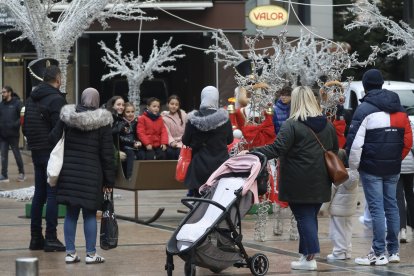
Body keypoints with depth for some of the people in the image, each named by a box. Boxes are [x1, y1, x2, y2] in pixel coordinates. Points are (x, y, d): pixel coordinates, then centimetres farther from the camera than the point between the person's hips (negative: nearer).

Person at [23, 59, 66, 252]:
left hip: (36, 151, 8)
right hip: (52, 152, -8)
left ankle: (36, 237, 16)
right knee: (53, 194, -4)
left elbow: (25, 127, 17)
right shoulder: (56, 99, -15)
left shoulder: (32, 98, 12)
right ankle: (51, 239, -5)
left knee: (39, 193, 13)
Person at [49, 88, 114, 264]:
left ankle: (70, 253, 10)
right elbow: (107, 153, -4)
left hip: (69, 171, 3)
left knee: (71, 213, 8)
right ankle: (91, 254, 4)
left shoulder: (67, 117, 2)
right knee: (90, 214, 2)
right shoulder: (102, 121, -5)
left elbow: (54, 139, 1)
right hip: (91, 173, -3)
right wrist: (109, 180, 1)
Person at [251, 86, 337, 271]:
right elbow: (334, 150, 18)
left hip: (299, 184, -6)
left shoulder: (292, 125, -13)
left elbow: (277, 149, -21)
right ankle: (306, 252, 17)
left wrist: (252, 153, -19)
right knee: (311, 217, 14)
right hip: (320, 184, 6)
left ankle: (310, 258, -5)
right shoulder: (327, 125, 9)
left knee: (304, 217, -1)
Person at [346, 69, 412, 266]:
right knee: (391, 206, 12)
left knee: (376, 208, -6)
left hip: (371, 168, -6)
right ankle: (393, 251, 16)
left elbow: (354, 141, -16)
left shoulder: (364, 109, -10)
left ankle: (379, 253, -6)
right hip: (393, 168, 6)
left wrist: (353, 166, -5)